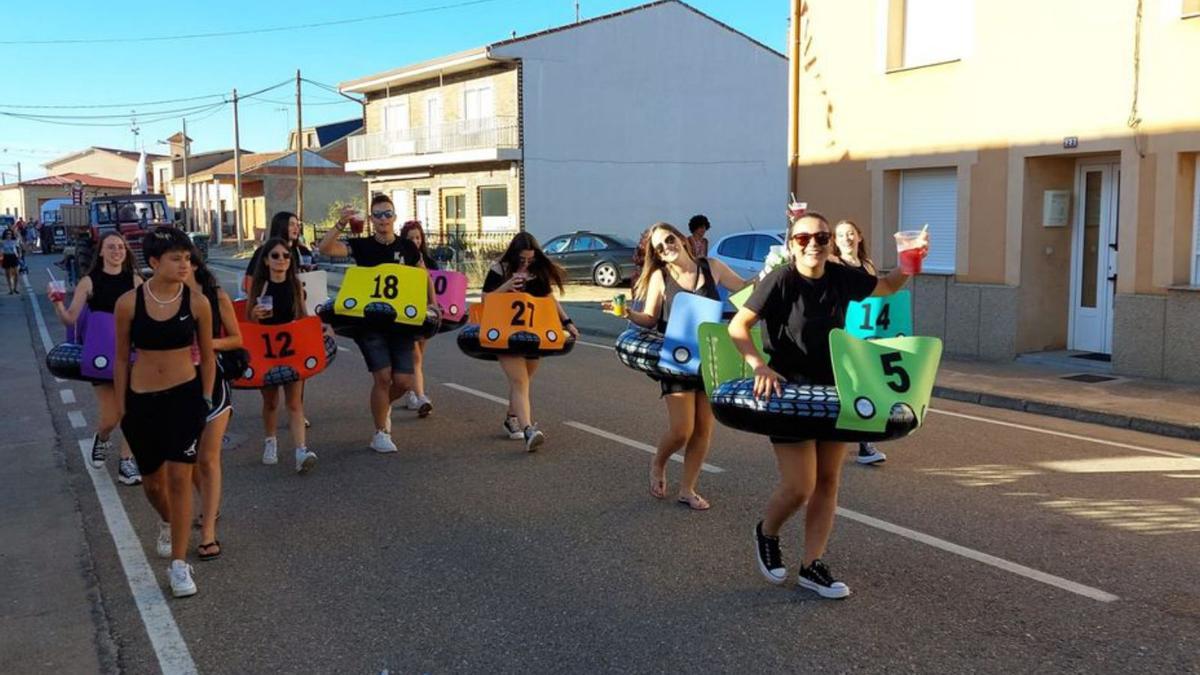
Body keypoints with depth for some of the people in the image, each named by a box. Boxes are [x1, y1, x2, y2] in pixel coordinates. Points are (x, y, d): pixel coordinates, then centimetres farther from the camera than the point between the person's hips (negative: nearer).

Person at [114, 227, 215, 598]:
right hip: (142, 400, 2)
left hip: (185, 396, -1)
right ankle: (168, 523, 50)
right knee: (152, 481, 15)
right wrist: (122, 407, 4)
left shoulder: (197, 303, -7)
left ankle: (179, 564, 1)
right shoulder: (129, 303, -7)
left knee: (179, 476, -9)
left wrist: (206, 399, 3)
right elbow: (122, 358, 3)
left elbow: (207, 356, 4)